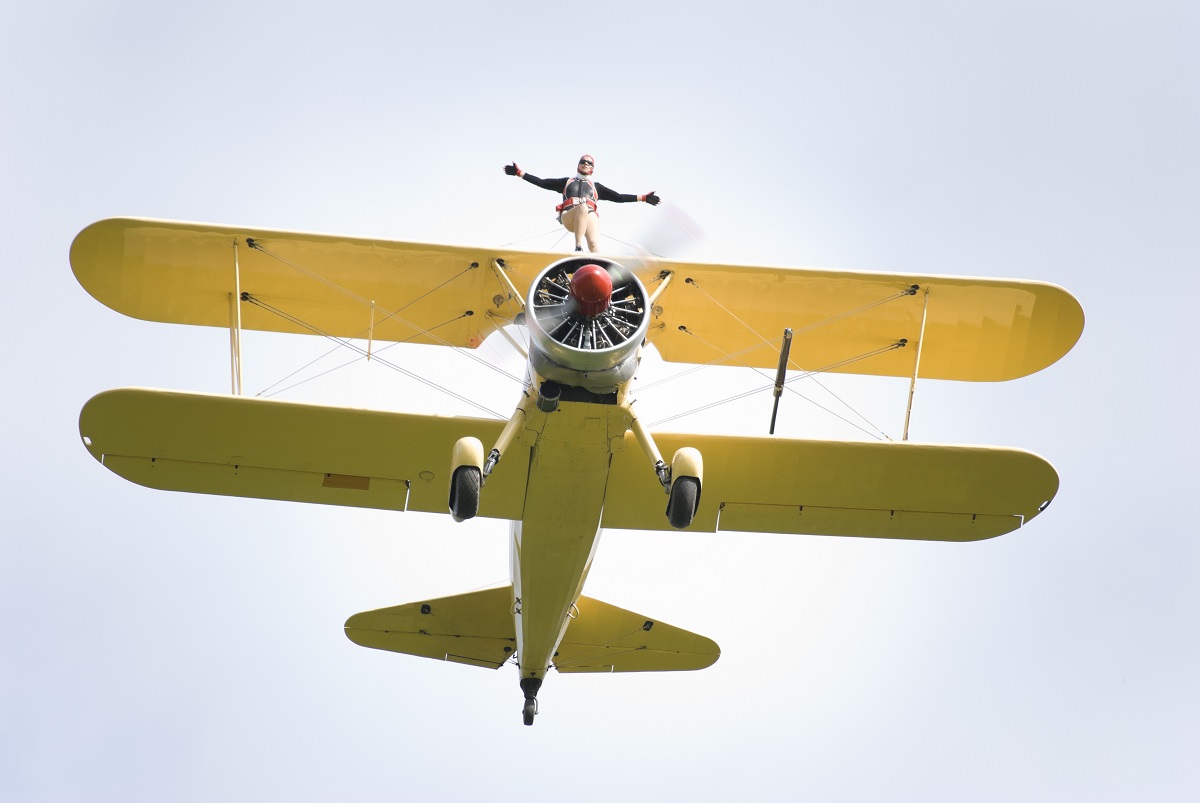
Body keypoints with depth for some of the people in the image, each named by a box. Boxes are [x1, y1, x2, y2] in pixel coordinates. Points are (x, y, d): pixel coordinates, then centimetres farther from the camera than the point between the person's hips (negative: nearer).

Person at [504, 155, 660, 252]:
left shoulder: (596, 186, 33)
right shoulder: (566, 182, 31)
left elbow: (618, 197, 28)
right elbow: (542, 182, 25)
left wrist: (643, 198, 20)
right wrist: (519, 173, 18)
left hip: (589, 216, 2)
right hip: (569, 216, -2)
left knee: (594, 244, -30)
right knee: (582, 207, -39)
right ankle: (578, 248, -46)